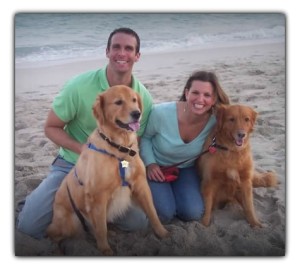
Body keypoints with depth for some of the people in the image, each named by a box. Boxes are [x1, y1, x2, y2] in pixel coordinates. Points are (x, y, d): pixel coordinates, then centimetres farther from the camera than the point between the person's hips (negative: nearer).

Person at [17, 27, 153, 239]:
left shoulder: (144, 97, -9)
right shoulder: (79, 86, -18)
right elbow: (51, 128, -8)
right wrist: (81, 149, -25)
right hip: (72, 165, -2)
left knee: (138, 223, -12)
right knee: (29, 225, -15)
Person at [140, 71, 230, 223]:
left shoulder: (215, 120, -22)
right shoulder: (161, 113, -30)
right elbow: (144, 137, -10)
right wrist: (150, 163, -20)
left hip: (186, 168, 3)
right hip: (156, 167, -2)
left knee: (193, 214, -13)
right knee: (164, 215, -18)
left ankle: (172, 189, 17)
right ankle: (154, 191, 15)